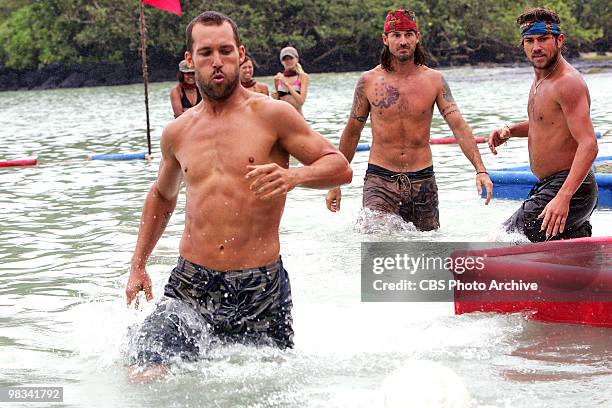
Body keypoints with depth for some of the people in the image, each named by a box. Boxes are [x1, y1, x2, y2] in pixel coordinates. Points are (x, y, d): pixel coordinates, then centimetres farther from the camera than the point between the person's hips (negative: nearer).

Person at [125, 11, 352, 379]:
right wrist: (138, 266, 25)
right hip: (191, 284, 3)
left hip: (260, 287, -2)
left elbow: (341, 167, -2)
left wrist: (294, 176, -22)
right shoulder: (178, 133, 11)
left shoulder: (271, 114, -3)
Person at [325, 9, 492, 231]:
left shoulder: (434, 80, 0)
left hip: (422, 181, 1)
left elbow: (458, 126, -6)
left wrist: (480, 169, -19)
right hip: (380, 180, -1)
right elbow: (352, 133, 9)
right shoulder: (369, 81, 0)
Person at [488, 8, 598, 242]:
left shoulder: (568, 83, -20)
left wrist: (563, 197, -40)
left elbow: (588, 145, -29)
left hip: (569, 188, -11)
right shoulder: (541, 78, 10)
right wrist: (509, 131, 8)